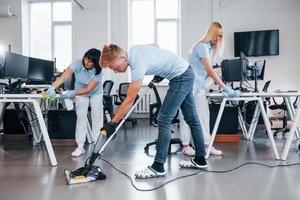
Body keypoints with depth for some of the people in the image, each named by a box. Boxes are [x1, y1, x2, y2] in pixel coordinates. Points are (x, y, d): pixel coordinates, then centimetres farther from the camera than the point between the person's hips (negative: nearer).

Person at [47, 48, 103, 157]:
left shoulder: (98, 71, -31)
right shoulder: (78, 63, -29)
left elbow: (89, 89, -32)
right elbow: (63, 77, -39)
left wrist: (72, 93, -41)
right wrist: (53, 87, -54)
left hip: (95, 93, 0)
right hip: (80, 92, 0)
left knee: (97, 117, -2)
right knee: (81, 117, -6)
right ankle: (80, 147, -3)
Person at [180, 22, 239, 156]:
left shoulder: (212, 48, 12)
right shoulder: (202, 46, -16)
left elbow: (209, 72, 11)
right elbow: (210, 71, -23)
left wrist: (216, 84, -3)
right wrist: (226, 88, -26)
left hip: (200, 86, 8)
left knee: (204, 113, 3)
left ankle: (206, 145, 6)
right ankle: (185, 145, 7)